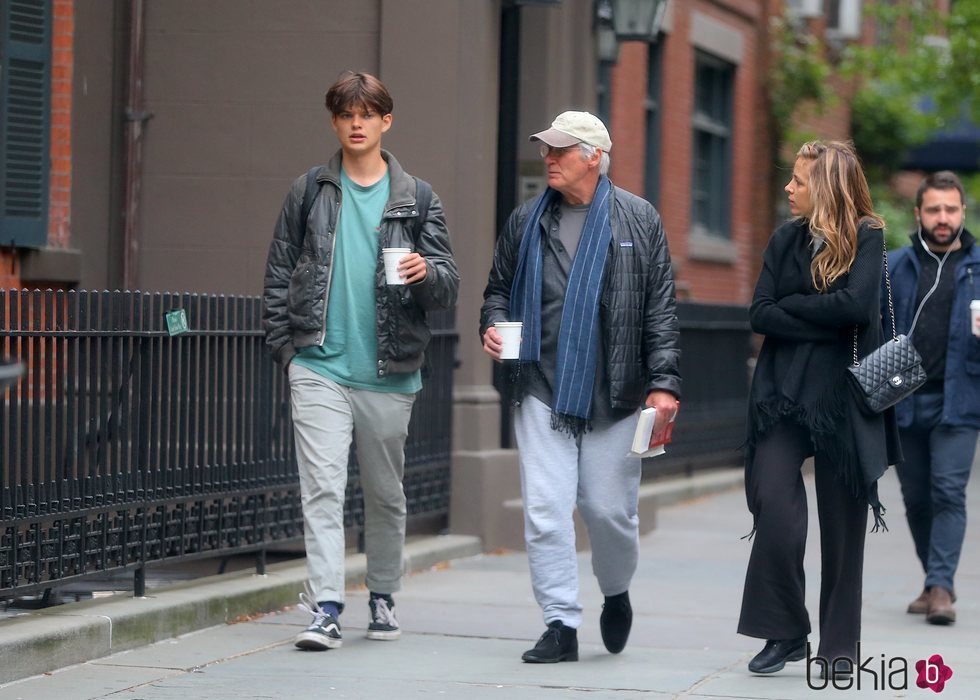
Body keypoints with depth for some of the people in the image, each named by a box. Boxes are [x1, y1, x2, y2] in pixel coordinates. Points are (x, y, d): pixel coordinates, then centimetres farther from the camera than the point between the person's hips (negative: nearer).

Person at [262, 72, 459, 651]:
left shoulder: (417, 199, 6)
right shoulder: (309, 192, 8)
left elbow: (449, 285, 5)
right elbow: (280, 273, 11)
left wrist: (426, 274, -17)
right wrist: (285, 344, 2)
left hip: (389, 374, 1)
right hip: (319, 369, -1)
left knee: (385, 493, 12)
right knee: (323, 488, -11)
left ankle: (383, 596, 28)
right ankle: (325, 609, -15)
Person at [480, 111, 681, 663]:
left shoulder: (639, 220, 2)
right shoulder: (527, 222, 9)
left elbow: (661, 310, 1)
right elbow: (500, 287, 21)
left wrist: (664, 382, -6)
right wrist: (494, 324, -1)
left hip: (615, 395, -2)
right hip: (543, 391, 2)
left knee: (610, 509, 4)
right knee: (545, 510, -6)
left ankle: (617, 594, 33)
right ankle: (561, 625, 1)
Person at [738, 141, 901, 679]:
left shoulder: (867, 238, -2)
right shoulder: (786, 238, 10)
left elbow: (857, 305, -17)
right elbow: (760, 314, 2)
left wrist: (790, 305, -8)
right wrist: (822, 322, -10)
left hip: (843, 398, -3)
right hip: (783, 392, 3)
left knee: (843, 522, 3)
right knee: (774, 506, -13)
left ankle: (839, 645, 13)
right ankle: (784, 633, -2)